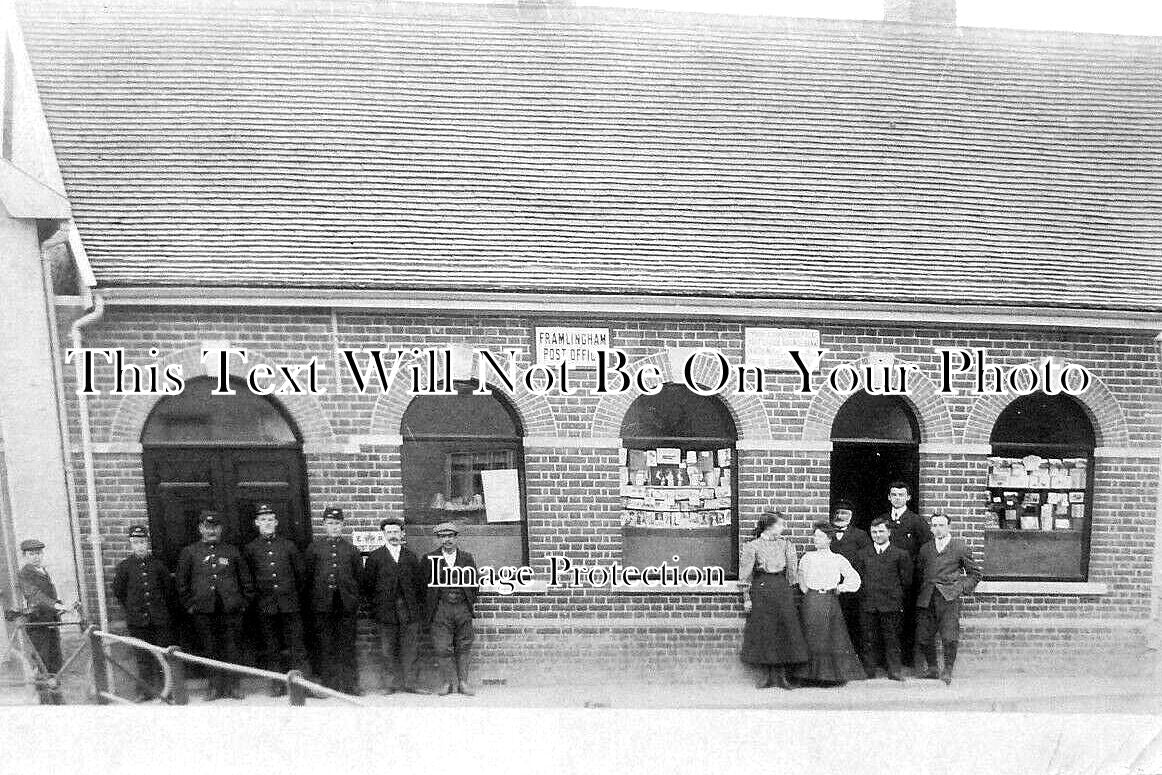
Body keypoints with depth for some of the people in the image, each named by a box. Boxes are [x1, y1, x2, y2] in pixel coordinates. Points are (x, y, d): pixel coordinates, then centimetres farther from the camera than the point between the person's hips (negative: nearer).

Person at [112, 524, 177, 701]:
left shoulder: (158, 565, 5)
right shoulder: (124, 566, 1)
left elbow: (170, 590, 13)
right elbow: (117, 592, 10)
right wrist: (132, 608, 12)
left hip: (161, 620, 1)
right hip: (137, 621, -1)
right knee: (143, 658, 5)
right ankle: (145, 691, 16)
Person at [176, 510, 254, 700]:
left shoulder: (232, 551, 10)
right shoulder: (189, 552, 7)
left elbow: (246, 579, 13)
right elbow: (182, 583, 9)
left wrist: (244, 602, 7)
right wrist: (190, 605, 3)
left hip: (231, 609, 0)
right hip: (203, 612, 0)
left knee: (231, 649, 2)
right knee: (210, 649, 4)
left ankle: (233, 685, 11)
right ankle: (215, 685, 16)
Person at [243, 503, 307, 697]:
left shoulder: (289, 545, 8)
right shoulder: (250, 549, 7)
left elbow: (301, 573, 13)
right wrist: (257, 597, 6)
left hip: (290, 604, 0)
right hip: (264, 607, 0)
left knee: (296, 646, -3)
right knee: (271, 649, 5)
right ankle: (277, 685, 13)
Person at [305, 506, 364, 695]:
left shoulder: (350, 548, 11)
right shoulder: (314, 547, 9)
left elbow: (359, 576, 13)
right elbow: (308, 576, 10)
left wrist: (352, 596, 6)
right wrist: (315, 597, 4)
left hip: (347, 604, 0)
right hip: (322, 605, 0)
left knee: (347, 644, 0)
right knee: (325, 646, 2)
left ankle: (351, 685, 5)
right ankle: (329, 685, 10)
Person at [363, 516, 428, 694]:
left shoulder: (411, 556, 11)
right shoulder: (375, 557, 5)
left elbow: (420, 582, 12)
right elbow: (368, 584, 5)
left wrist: (419, 606, 5)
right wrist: (374, 606, 0)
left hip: (410, 612, 2)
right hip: (386, 611, -1)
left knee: (410, 649, 3)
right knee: (387, 650, 2)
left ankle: (409, 683, 11)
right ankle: (390, 684, 12)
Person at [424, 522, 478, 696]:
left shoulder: (467, 558, 9)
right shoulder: (430, 559, 5)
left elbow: (474, 582, 14)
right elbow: (424, 584, 8)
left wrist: (472, 602, 8)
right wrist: (429, 606, 4)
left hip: (463, 608, 1)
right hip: (440, 609, -1)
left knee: (464, 647, 5)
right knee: (442, 648, -3)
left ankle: (463, 682, 12)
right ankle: (448, 682, 8)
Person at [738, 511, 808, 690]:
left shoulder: (785, 544, 10)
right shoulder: (752, 546, -3)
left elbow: (792, 571, 15)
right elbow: (745, 574, -3)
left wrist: (792, 592, 9)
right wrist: (746, 599, -6)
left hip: (782, 590, 4)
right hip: (761, 590, -4)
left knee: (784, 631, 2)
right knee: (762, 632, 0)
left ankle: (780, 675, 11)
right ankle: (765, 675, 11)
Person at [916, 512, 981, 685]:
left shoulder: (960, 547, 6)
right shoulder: (925, 549, 18)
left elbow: (975, 573, 11)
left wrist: (962, 589, 0)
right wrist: (922, 591, 13)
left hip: (949, 597, -4)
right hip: (927, 598, 4)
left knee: (949, 637, -11)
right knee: (923, 636, 2)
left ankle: (947, 670, 7)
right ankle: (932, 669, 20)